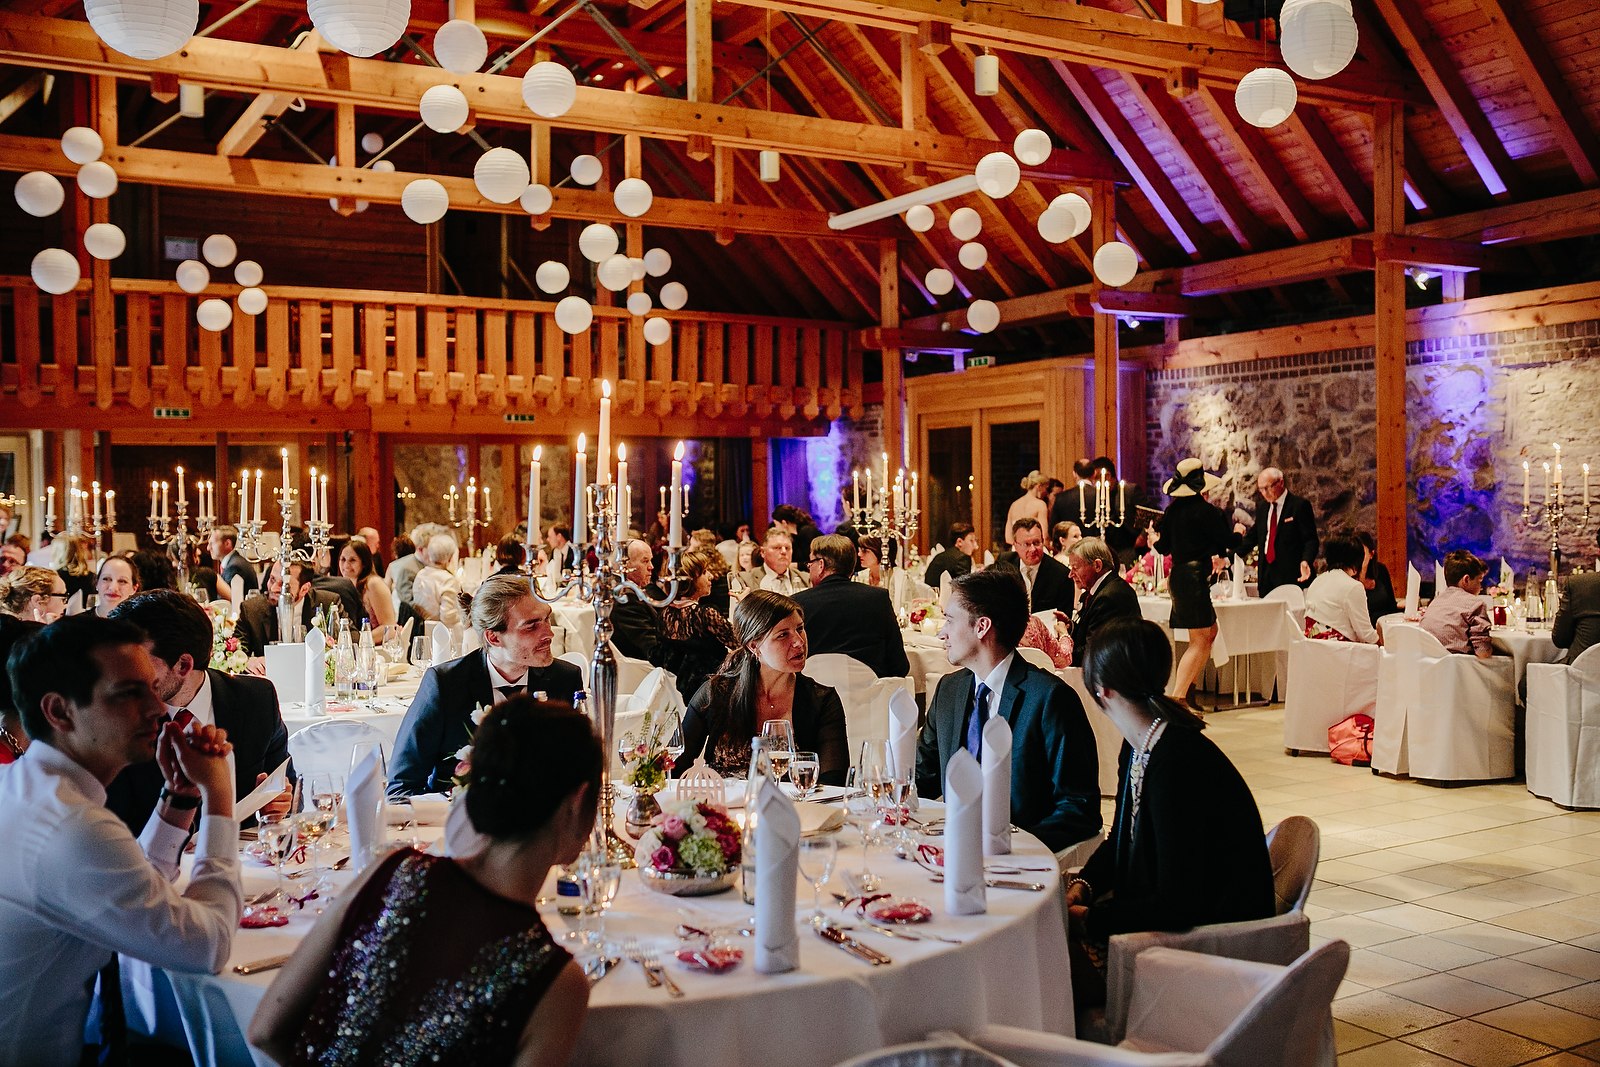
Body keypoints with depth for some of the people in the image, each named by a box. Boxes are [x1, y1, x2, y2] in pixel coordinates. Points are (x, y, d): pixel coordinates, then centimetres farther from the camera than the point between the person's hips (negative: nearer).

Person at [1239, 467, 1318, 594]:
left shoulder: (1300, 505, -4)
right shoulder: (1262, 508, 16)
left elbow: (1310, 539, -8)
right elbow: (1252, 537, 19)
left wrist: (1306, 561, -26)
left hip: (1291, 576, -6)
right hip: (1266, 576, 6)